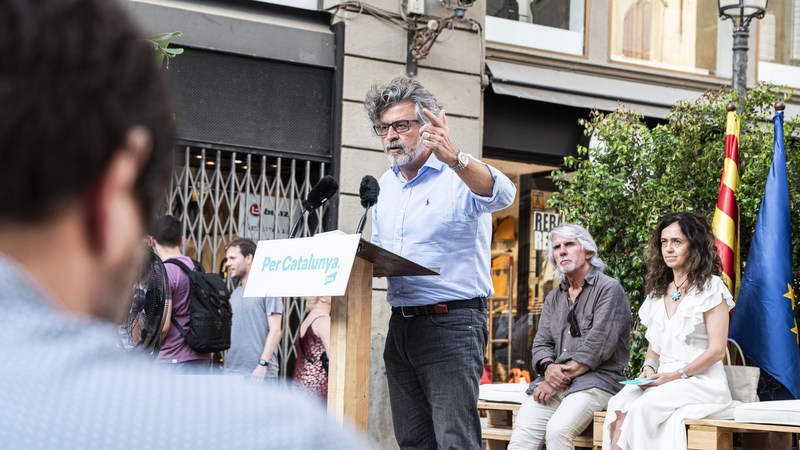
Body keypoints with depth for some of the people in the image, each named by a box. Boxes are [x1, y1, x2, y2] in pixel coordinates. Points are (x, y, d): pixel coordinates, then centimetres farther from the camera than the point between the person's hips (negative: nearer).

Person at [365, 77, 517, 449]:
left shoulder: (460, 176, -7)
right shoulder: (385, 184, 17)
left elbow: (501, 194, -29)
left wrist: (454, 158, -47)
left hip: (450, 323, -7)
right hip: (401, 323, 7)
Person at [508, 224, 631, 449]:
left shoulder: (609, 289, -1)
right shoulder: (554, 298, 22)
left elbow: (597, 345, -11)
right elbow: (541, 343, 17)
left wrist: (560, 379, -12)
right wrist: (548, 367, -8)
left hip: (597, 379, -6)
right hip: (554, 380, 6)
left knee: (558, 430, -32)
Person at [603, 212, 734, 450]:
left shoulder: (711, 288, -1)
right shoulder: (658, 291, 19)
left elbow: (716, 350, -7)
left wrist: (675, 375, -15)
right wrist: (649, 366, 1)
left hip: (701, 381, -5)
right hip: (663, 380, 5)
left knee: (644, 405, -33)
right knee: (619, 404, -26)